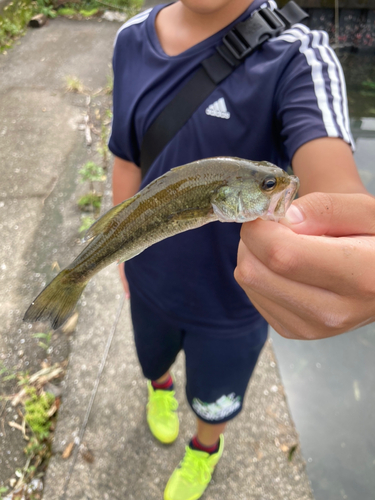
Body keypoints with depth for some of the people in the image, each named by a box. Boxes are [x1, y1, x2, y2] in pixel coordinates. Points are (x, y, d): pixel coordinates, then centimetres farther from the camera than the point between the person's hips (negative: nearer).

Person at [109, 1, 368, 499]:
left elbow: (337, 182, -39)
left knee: (214, 401, 24)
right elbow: (128, 159, 1)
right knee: (153, 360, 32)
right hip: (152, 282, 4)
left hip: (230, 300, -3)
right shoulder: (133, 40, -6)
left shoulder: (297, 56, -22)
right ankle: (160, 386, 73)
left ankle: (205, 448, 63)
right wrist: (126, 255, 8)